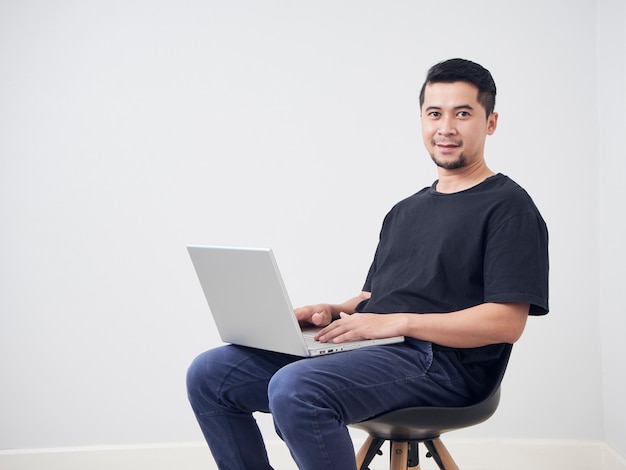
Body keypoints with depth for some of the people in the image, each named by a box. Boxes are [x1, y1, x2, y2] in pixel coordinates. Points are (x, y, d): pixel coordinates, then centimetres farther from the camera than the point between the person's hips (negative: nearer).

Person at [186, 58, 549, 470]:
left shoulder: (508, 206, 0)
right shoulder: (405, 211, 26)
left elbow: (506, 322, -11)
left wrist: (395, 322, -14)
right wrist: (332, 312, 3)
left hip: (439, 359, -8)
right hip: (364, 348, 8)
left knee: (294, 388, -34)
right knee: (210, 375, -5)